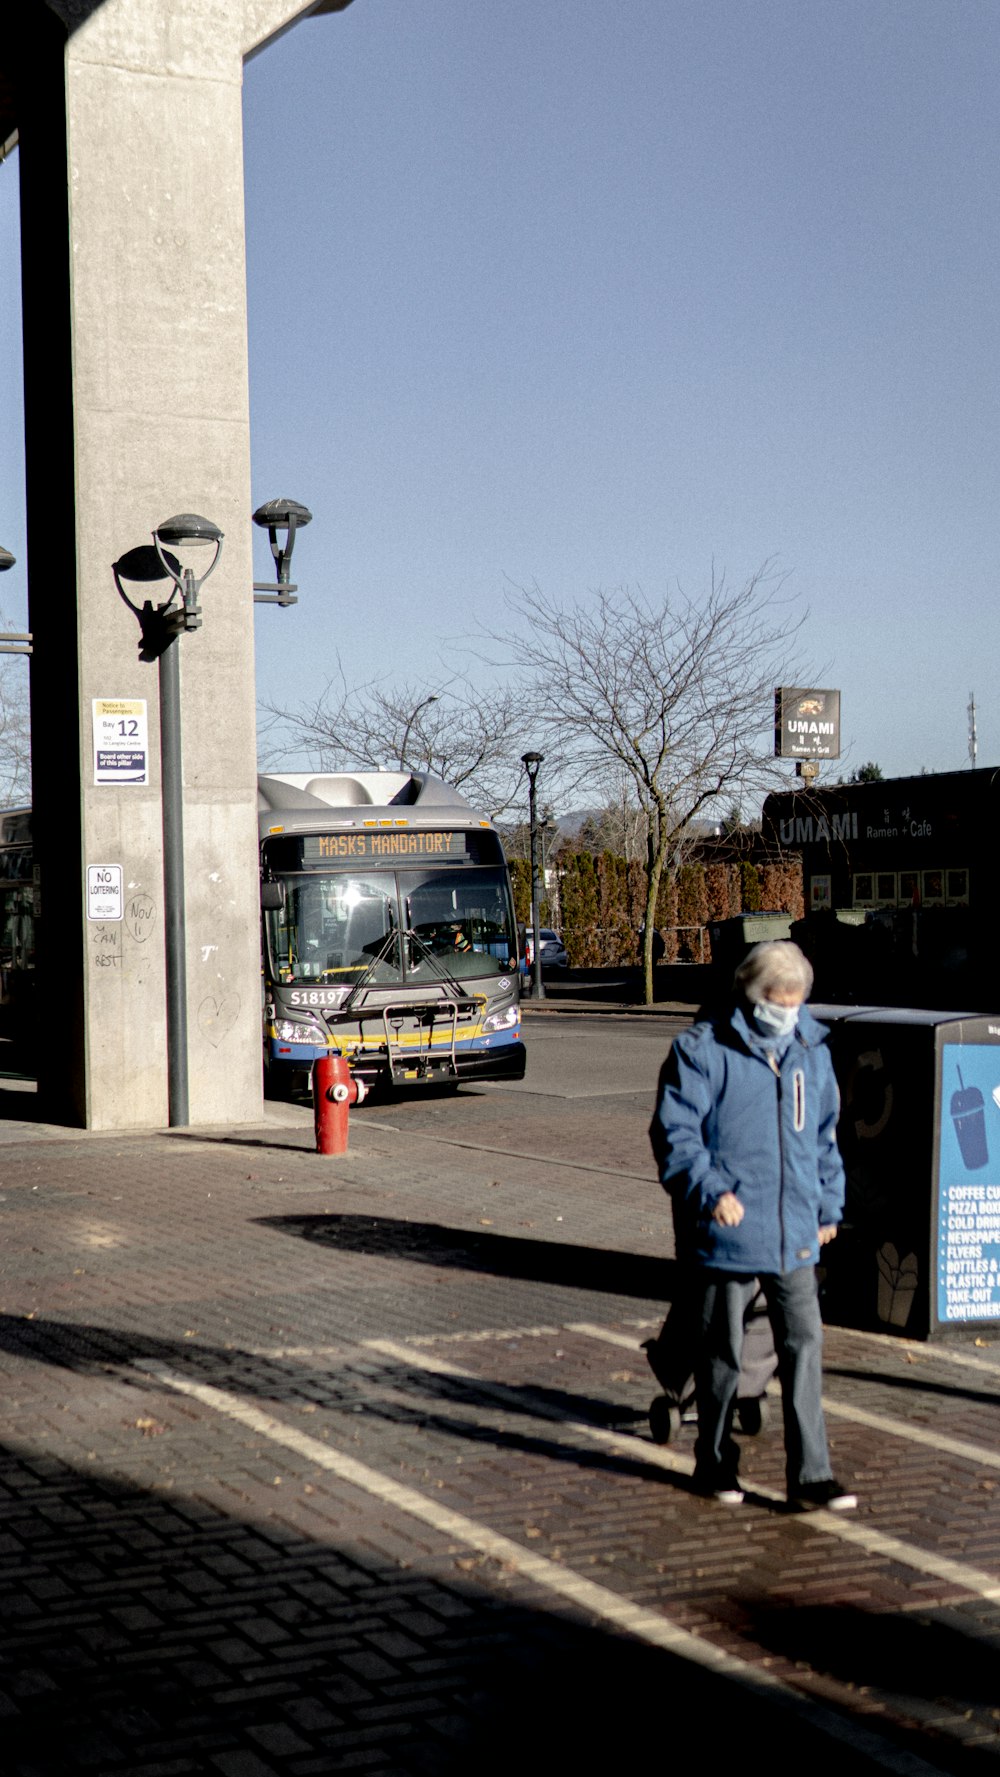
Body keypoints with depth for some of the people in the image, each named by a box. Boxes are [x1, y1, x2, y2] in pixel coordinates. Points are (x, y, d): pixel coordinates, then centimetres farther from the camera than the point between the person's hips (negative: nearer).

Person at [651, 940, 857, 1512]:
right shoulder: (702, 1050, -7)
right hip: (726, 1231, -4)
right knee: (722, 1352, 8)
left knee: (805, 1346, -1)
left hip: (796, 1236, 4)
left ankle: (811, 1476, 3)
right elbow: (676, 1132, -10)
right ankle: (717, 1464, 24)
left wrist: (829, 1205, 21)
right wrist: (711, 1189, -22)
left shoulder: (812, 1049, 10)